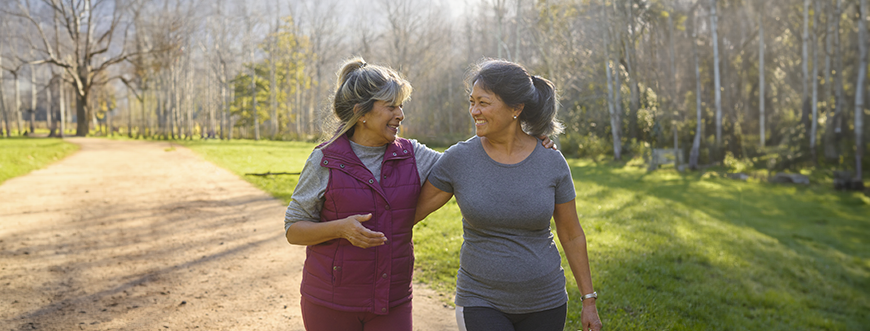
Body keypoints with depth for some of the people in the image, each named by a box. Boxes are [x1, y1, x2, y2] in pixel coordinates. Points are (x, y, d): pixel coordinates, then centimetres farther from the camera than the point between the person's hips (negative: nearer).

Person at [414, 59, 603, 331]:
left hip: (544, 303, 2)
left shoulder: (552, 163, -7)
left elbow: (571, 235, 2)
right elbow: (410, 212, -1)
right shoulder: (459, 159, -10)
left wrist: (589, 301, 5)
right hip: (482, 303, -1)